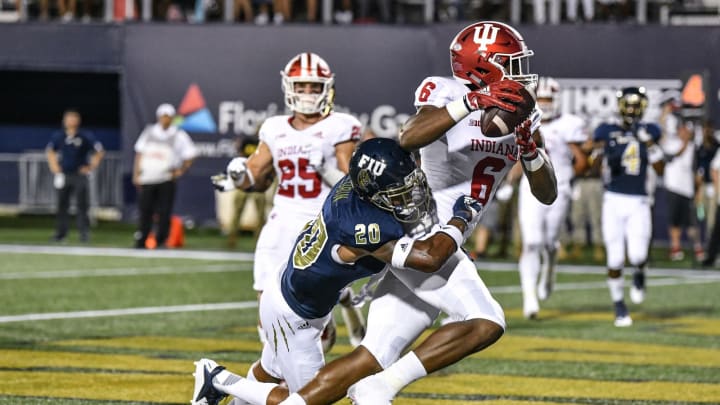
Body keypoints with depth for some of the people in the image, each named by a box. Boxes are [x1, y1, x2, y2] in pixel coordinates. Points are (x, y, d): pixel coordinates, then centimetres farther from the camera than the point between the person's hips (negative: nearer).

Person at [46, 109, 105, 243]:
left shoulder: (85, 136, -2)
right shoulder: (58, 136, 7)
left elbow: (99, 151, 2)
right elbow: (50, 151, 21)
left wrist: (91, 167, -3)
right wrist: (54, 166, 10)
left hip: (80, 175, -3)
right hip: (63, 175, 3)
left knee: (82, 204, -9)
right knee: (62, 204, 4)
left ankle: (84, 232, -7)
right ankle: (60, 233, 10)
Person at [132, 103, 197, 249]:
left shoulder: (179, 135, 2)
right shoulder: (149, 132, 12)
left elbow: (190, 155, 3)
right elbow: (139, 153, 14)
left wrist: (180, 171, -6)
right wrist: (136, 174, 8)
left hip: (167, 180, -2)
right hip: (147, 180, 2)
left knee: (164, 213, -5)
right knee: (145, 211, 2)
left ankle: (161, 241, 1)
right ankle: (140, 242, 7)